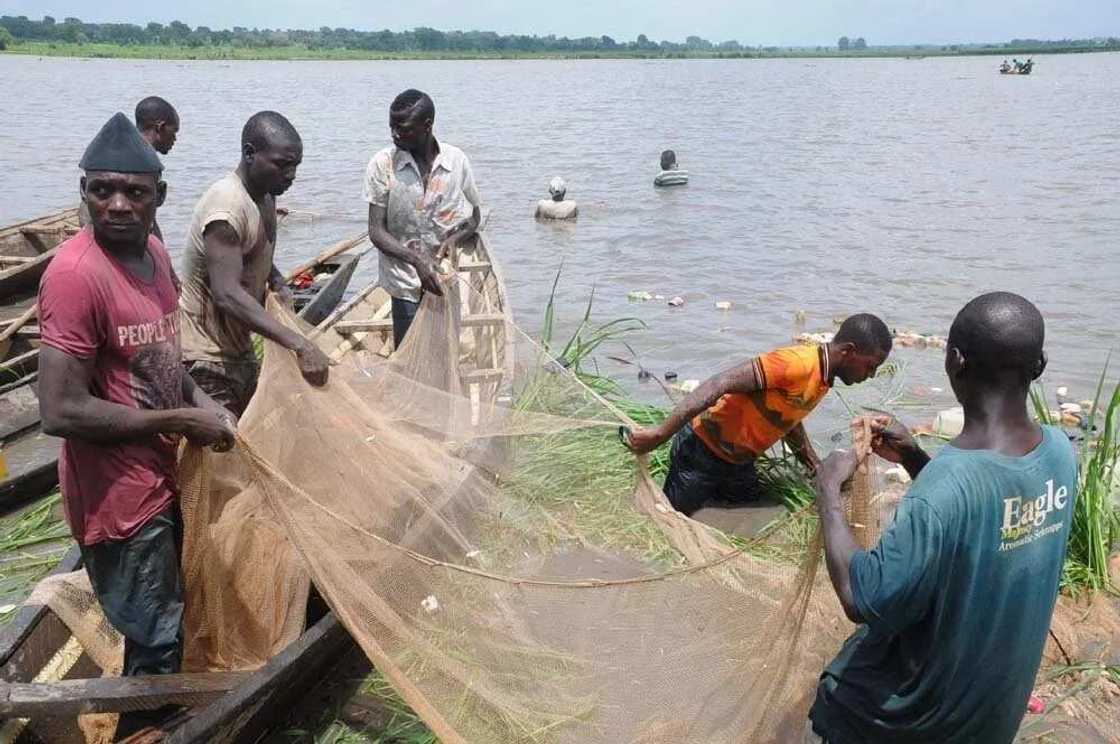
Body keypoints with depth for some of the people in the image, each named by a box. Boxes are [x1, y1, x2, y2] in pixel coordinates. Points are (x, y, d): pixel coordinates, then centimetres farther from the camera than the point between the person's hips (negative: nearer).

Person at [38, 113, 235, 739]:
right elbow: (62, 411, -27)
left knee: (171, 622, 26)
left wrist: (202, 402, -2)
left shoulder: (154, 251, 2)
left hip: (163, 479, 9)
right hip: (120, 498, -9)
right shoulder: (75, 273, -25)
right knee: (157, 644, 7)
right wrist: (182, 421, -19)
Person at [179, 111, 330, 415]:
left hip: (239, 349, 10)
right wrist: (299, 344, -43)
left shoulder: (265, 196, 6)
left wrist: (277, 283, 3)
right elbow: (227, 294, -35)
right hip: (207, 358, -9)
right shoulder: (227, 204, -24)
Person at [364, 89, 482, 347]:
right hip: (406, 281, -2)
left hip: (446, 278, 2)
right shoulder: (382, 165, -10)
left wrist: (455, 237, -14)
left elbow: (474, 217, 8)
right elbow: (376, 231, -11)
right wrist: (417, 260, -26)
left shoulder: (457, 161, -5)